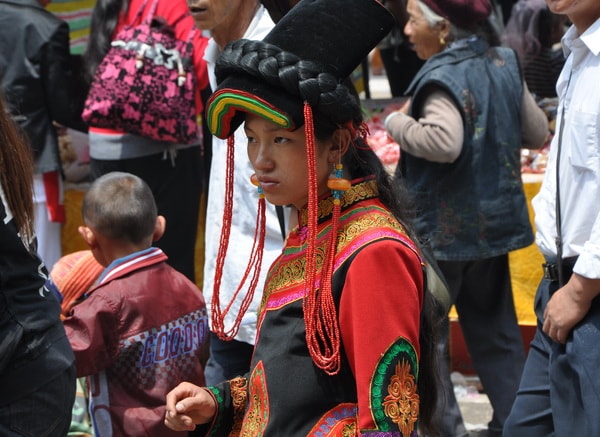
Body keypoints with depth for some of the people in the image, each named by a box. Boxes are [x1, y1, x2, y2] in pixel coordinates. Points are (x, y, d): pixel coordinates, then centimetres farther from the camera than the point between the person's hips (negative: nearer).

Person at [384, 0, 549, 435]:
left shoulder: (443, 77, -19)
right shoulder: (504, 63, 4)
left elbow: (444, 142, -35)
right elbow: (537, 133, 9)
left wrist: (398, 122, -20)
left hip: (442, 229, -7)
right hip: (493, 220, 8)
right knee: (495, 330, 16)